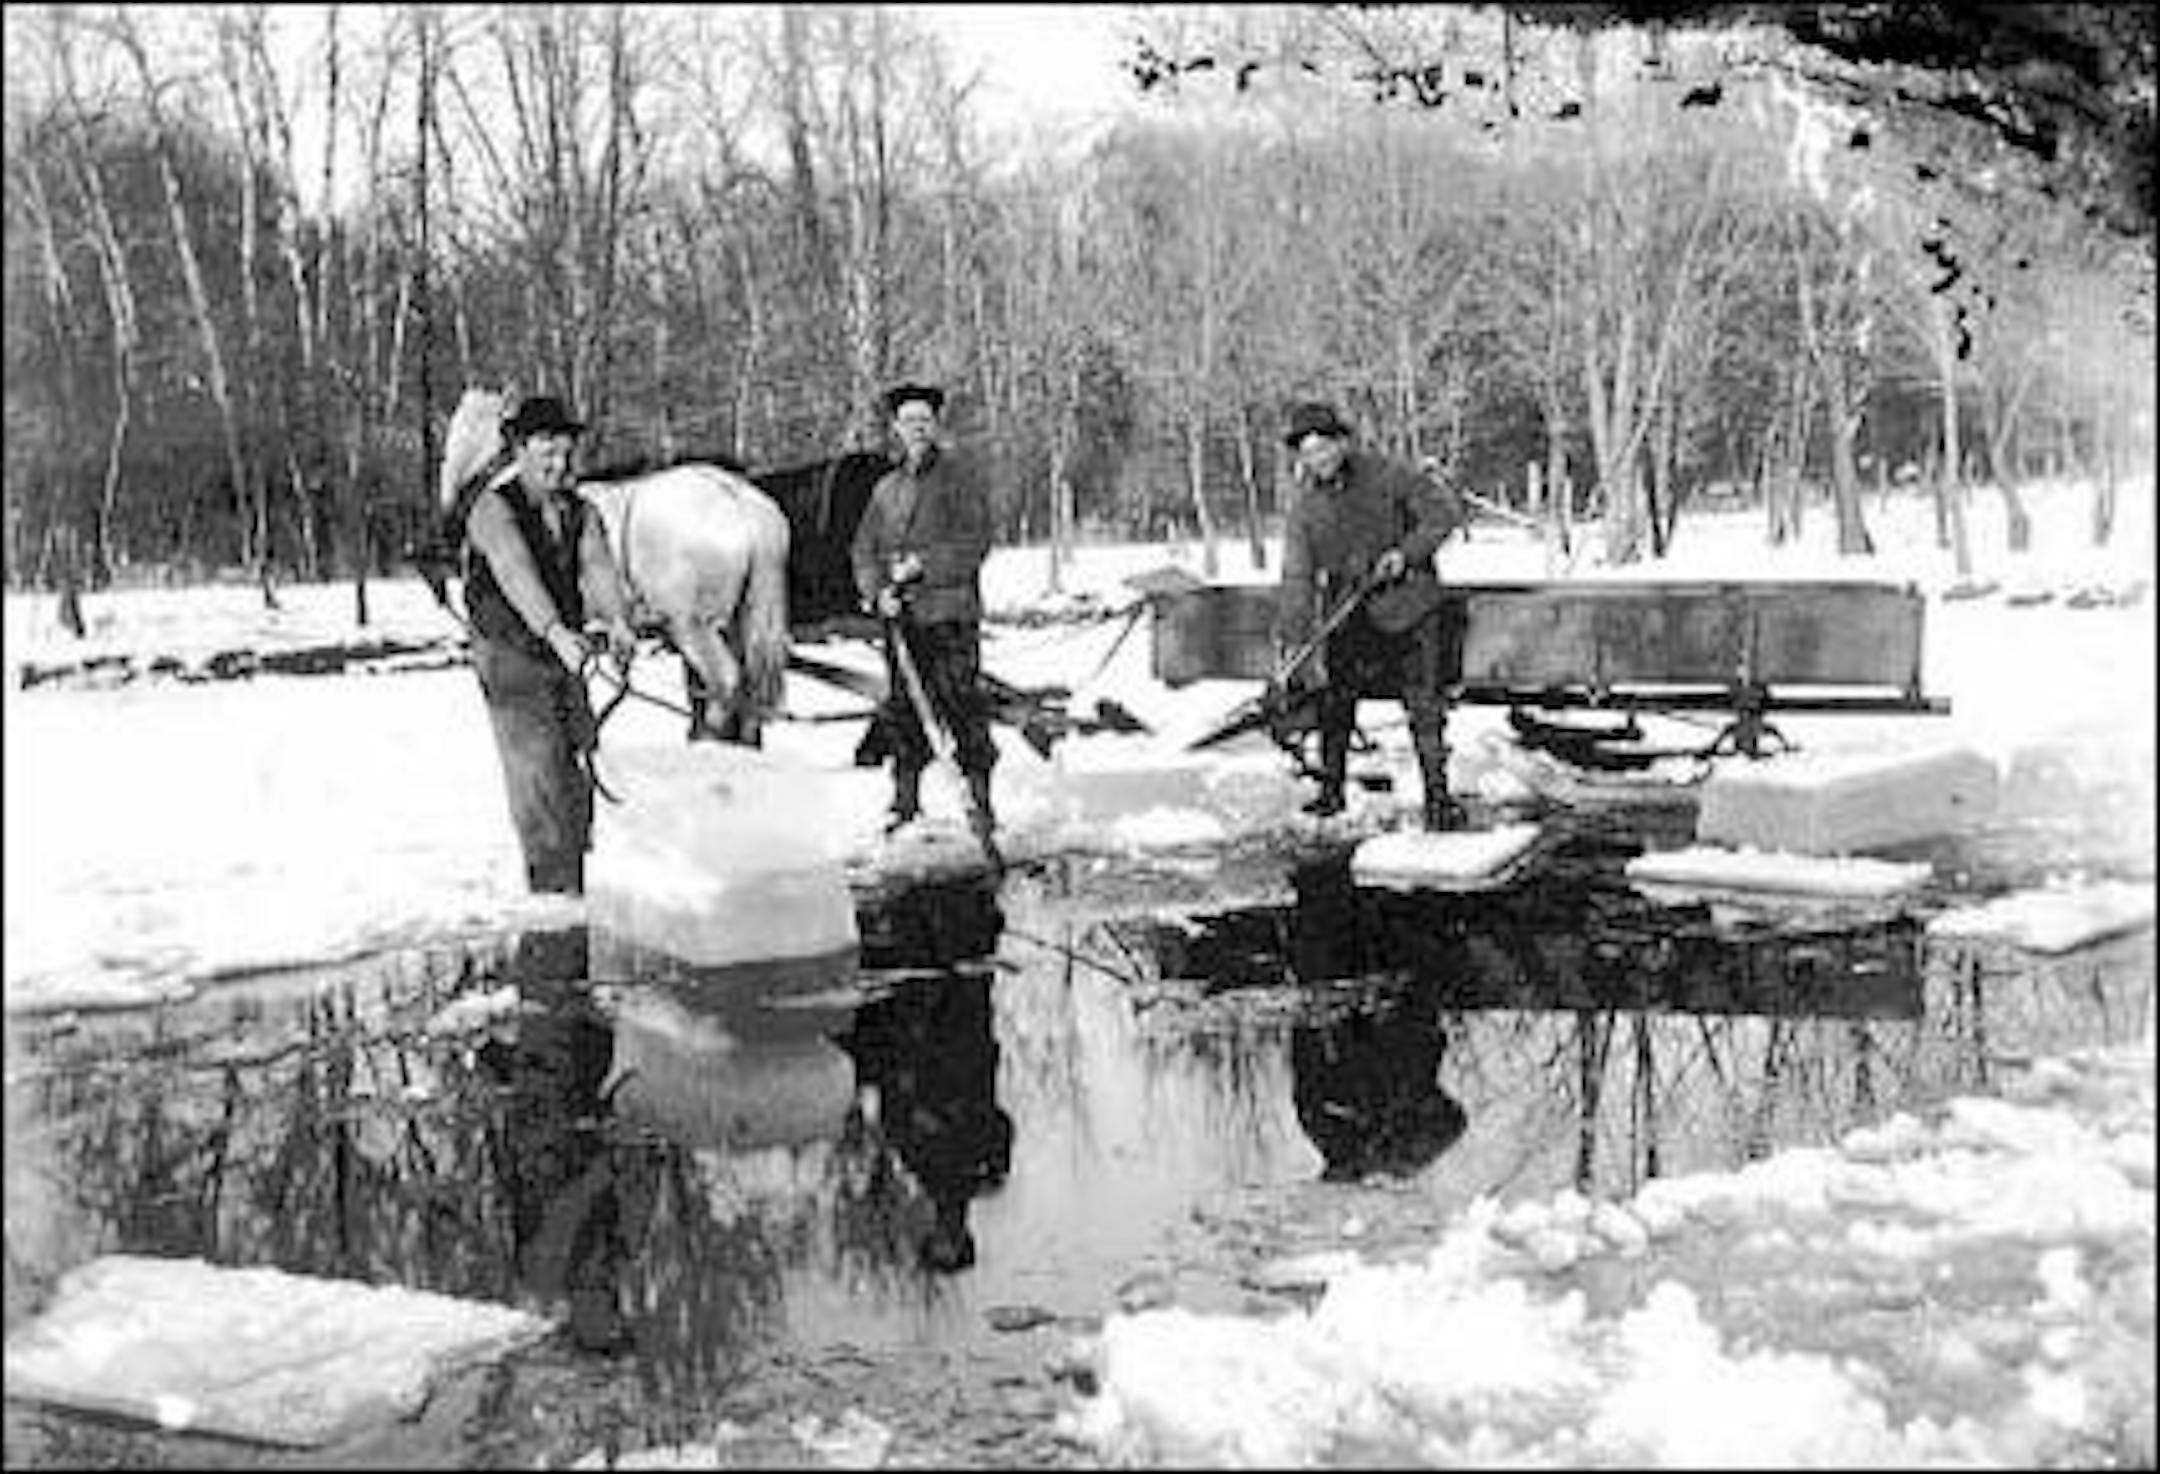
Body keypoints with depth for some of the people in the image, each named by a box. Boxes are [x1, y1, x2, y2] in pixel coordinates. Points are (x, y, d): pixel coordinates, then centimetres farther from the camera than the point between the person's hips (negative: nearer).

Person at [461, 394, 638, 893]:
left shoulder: (580, 512, 6)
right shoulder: (493, 509, -12)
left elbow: (598, 567, -13)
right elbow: (516, 573, -29)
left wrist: (617, 620, -34)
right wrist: (556, 632, -45)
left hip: (566, 659, 6)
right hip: (510, 660, -6)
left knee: (578, 776, 9)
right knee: (539, 779, -10)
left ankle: (576, 886, 22)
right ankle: (555, 894, -8)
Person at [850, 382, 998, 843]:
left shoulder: (958, 474, 1)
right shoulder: (886, 487, 17)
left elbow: (976, 541, -7)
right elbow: (864, 548, 14)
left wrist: (922, 565, -13)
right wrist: (878, 590, -5)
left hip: (950, 613, -5)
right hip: (900, 616, 5)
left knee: (962, 709, -5)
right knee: (901, 710, 7)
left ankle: (979, 799, 1)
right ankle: (905, 800, 16)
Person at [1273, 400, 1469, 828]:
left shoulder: (1385, 476, -9)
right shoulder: (1305, 506, 0)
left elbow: (1447, 509, -7)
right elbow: (1298, 576, -3)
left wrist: (1408, 552, -20)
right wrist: (1291, 641, -12)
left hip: (1405, 608, -3)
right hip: (1346, 616, 3)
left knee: (1424, 705, -6)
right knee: (1333, 701, 8)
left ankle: (1438, 796, 2)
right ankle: (1331, 789, 25)